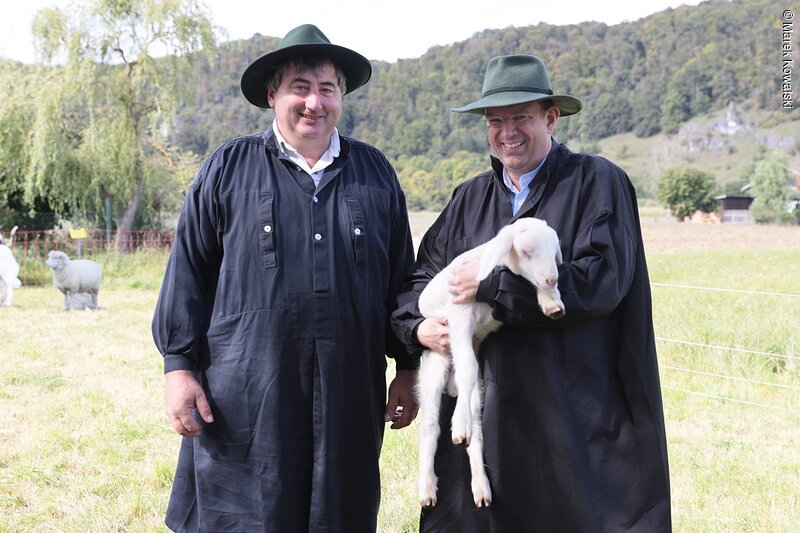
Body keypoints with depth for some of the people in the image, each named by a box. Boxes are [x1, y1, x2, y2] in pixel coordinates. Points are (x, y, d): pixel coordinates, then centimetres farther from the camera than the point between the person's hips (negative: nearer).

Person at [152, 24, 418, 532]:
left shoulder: (375, 172, 11)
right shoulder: (229, 168, 3)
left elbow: (401, 276, 14)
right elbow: (188, 274, 3)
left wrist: (409, 368, 12)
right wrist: (179, 366, -2)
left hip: (349, 398, 3)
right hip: (245, 399, -2)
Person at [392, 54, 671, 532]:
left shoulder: (597, 182, -3)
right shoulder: (471, 197, 14)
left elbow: (601, 280, -15)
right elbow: (422, 276, 17)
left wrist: (491, 284, -14)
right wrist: (417, 326, -5)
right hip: (487, 410, 4)